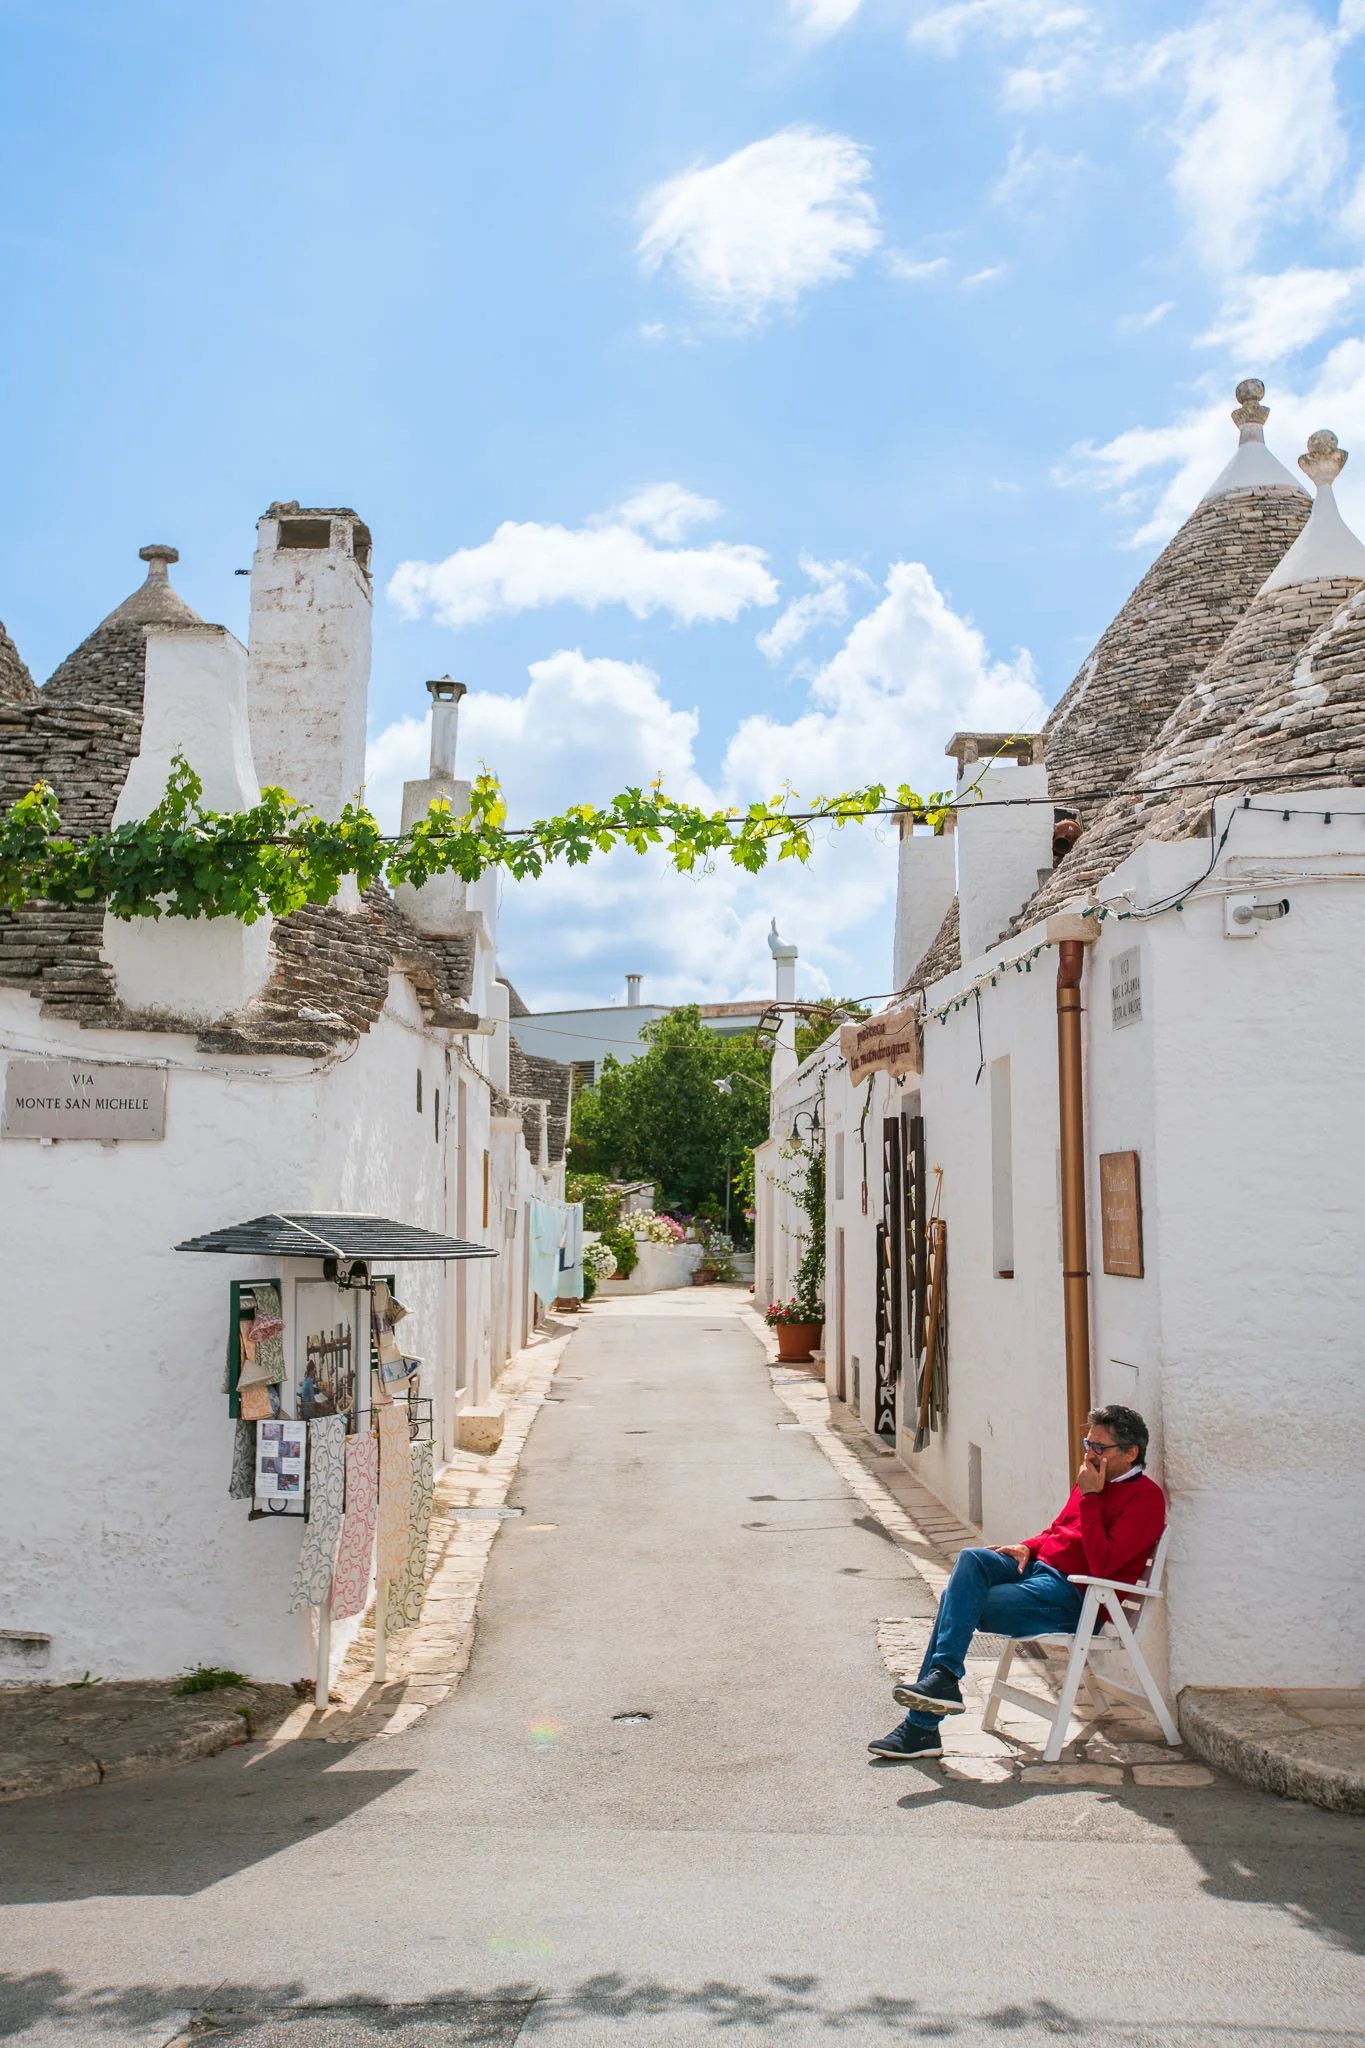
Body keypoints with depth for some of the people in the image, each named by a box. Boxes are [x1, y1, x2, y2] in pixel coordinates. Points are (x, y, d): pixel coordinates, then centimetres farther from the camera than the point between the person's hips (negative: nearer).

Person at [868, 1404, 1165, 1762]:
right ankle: (942, 1676, -22)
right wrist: (1028, 1548, 8)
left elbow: (1101, 1564, -21)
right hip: (1040, 1567, 8)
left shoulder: (1146, 1497, -10)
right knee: (971, 1559, -20)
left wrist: (1090, 1497, -19)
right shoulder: (1094, 1478, 16)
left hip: (1072, 1597, -8)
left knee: (959, 1602, -19)